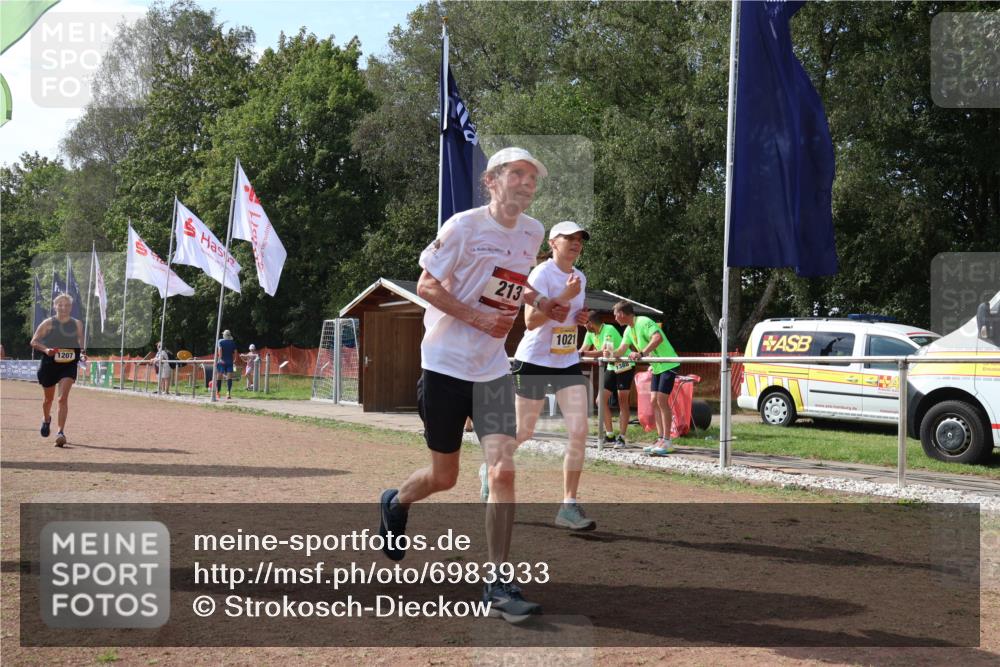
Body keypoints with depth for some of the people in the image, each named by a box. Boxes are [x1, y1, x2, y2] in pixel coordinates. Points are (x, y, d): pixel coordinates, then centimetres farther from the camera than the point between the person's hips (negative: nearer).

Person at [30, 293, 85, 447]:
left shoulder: (77, 324, 3)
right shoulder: (48, 323, -3)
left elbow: (81, 343, 17)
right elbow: (34, 342, -2)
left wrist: (82, 354, -2)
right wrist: (45, 349, -20)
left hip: (69, 366, 0)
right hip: (49, 364, 0)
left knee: (63, 398, -16)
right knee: (48, 398, 17)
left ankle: (61, 432, -19)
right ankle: (46, 420, 49)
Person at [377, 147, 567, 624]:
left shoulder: (533, 233, 6)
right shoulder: (464, 226, -11)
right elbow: (426, 285, -10)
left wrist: (540, 303, 4)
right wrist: (479, 317, -20)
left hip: (493, 370, 4)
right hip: (446, 365, -4)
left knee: (503, 470, -12)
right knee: (444, 477, 8)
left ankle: (499, 585, -5)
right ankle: (396, 504, 43)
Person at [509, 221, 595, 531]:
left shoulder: (579, 277, 10)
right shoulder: (542, 273, -13)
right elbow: (530, 321, -23)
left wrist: (581, 318, 4)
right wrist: (565, 296, -27)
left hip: (568, 362, 6)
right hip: (534, 361, -6)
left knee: (579, 431, -9)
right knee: (524, 433, 7)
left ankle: (569, 505, -6)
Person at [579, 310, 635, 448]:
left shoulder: (609, 330, -25)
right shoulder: (590, 334, 0)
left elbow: (604, 352, -35)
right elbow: (583, 350, 1)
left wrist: (582, 353, -38)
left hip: (625, 366, -8)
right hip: (611, 368, 8)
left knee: (622, 401, -11)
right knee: (601, 400, 3)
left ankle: (621, 438, -11)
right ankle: (609, 435, 10)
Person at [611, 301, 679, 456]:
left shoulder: (643, 322, -19)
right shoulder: (629, 330, 10)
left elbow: (658, 338, -35)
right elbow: (621, 350, 12)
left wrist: (641, 353, -41)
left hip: (668, 364, -9)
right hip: (657, 367, 9)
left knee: (662, 400, -13)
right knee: (654, 401, 6)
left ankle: (667, 441, -12)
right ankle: (661, 439, 9)